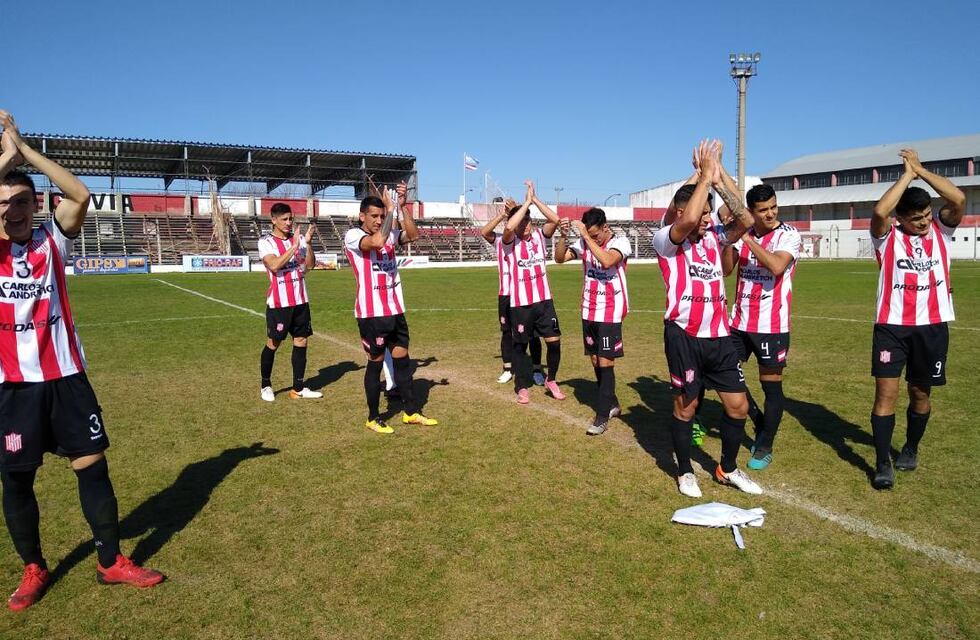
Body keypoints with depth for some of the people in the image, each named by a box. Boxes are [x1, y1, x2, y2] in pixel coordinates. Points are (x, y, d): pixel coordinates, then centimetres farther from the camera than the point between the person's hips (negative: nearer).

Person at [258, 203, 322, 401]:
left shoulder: (298, 238, 7)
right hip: (279, 302, -5)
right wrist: (294, 246, -24)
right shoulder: (266, 242, -7)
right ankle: (265, 386, 21)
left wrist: (308, 243, -15)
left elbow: (309, 264, -2)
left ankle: (298, 388, 14)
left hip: (300, 300, 5)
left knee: (301, 341, 6)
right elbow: (274, 266, -22)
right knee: (273, 343, 5)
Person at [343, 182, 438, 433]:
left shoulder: (389, 235, 10)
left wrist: (403, 205, -10)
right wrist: (391, 208, -21)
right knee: (375, 363, 3)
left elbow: (413, 235, -4)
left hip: (395, 310, 7)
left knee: (402, 359, 13)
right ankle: (373, 418, 17)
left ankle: (411, 412, 24)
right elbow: (377, 242, -29)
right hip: (371, 313, -6)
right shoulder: (352, 236, -9)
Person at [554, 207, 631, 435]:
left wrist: (587, 236, -29)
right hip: (589, 311, 6)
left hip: (611, 312, -6)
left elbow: (607, 261, -31)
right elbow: (559, 258, 0)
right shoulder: (584, 243, 3)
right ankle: (612, 404, 27)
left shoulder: (620, 241, -12)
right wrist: (563, 236, -15)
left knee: (605, 362, -6)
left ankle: (603, 415, 0)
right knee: (595, 360, 11)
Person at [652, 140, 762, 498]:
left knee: (738, 405, 8)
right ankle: (685, 472, 26)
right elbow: (688, 221, -26)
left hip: (719, 335, 6)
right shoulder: (665, 240, -5)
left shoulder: (713, 238, 11)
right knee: (685, 405, 7)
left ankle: (728, 469, 29)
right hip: (684, 335, -5)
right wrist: (705, 176, -16)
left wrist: (719, 180, -8)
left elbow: (745, 221, -5)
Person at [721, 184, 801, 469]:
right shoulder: (742, 233, 5)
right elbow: (726, 269, -4)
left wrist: (746, 238, -22)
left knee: (771, 386, 4)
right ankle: (759, 422, 32)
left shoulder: (788, 234, -7)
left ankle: (765, 446, 18)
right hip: (739, 322, 5)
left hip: (771, 325, -5)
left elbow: (777, 266, -25)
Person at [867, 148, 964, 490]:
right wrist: (907, 173, -14)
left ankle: (911, 448, 36)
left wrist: (921, 169, -9)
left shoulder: (941, 230, 5)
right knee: (886, 393, -6)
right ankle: (883, 464, 1)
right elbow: (879, 211, -24)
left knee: (920, 393, 14)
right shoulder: (888, 237, -3)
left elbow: (959, 199, -13)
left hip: (932, 325, 3)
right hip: (892, 326, -2)